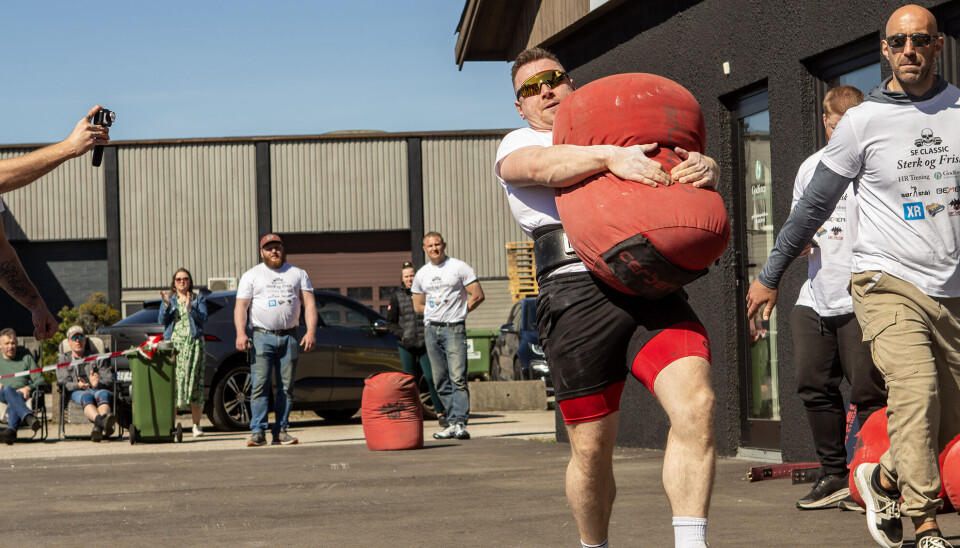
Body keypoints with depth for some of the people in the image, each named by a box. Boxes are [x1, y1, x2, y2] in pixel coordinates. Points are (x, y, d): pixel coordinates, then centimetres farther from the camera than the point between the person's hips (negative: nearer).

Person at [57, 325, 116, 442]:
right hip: (76, 393, -1)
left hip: (100, 389, 1)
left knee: (102, 394, -38)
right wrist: (77, 385, -17)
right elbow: (63, 383, 6)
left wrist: (98, 384, -15)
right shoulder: (63, 359, 22)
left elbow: (109, 380, 10)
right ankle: (101, 421, -73)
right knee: (86, 397, -39)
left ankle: (98, 427, -69)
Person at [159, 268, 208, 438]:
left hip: (194, 343, -1)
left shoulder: (198, 299, 13)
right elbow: (162, 321, 4)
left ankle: (196, 425, -2)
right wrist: (166, 305, -11)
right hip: (173, 344, 1)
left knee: (194, 383, -5)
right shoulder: (169, 299, 16)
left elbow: (203, 319, -1)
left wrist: (190, 308, -15)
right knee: (173, 382, -8)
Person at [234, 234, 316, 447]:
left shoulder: (297, 274, 14)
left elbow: (309, 304, 8)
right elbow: (241, 307, 3)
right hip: (262, 336, -2)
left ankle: (281, 431, 4)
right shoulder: (251, 275, 10)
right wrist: (241, 333, -12)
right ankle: (258, 432, -12)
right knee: (260, 384, -11)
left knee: (286, 387, 1)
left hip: (289, 337, 2)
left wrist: (311, 331, -7)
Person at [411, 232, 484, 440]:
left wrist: (459, 312, 4)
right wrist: (437, 312, 10)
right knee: (440, 380, 3)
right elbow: (418, 306, 22)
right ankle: (453, 421, 6)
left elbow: (478, 296, 0)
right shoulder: (421, 274, 15)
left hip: (454, 329, -5)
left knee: (458, 377, -15)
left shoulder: (459, 267, 1)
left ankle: (459, 423, -19)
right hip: (431, 329, 5)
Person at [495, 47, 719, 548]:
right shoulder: (518, 145, 19)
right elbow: (543, 167, -6)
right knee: (592, 449, -2)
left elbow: (687, 162, 18)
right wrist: (609, 156, -23)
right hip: (578, 288, -2)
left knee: (696, 403, -21)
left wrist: (703, 168, -7)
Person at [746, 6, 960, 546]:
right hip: (890, 282, -3)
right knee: (915, 387, -24)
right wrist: (771, 275, 8)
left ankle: (883, 480, 34)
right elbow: (814, 206, 6)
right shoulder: (863, 121, 0)